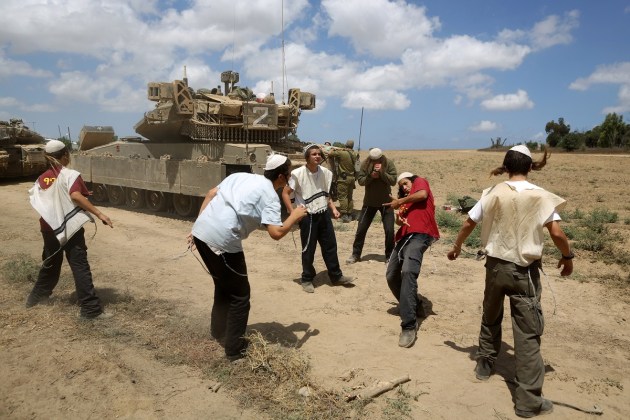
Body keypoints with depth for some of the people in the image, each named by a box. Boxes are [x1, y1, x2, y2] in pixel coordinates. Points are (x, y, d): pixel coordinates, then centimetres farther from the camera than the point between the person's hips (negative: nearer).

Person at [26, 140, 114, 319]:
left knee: (50, 264, 25)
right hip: (70, 227, -6)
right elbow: (76, 195, -26)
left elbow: (34, 200, 10)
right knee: (80, 267, -7)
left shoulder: (42, 178, 9)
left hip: (49, 228, 7)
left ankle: (36, 296, 42)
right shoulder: (71, 175, -10)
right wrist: (99, 214, -30)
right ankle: (91, 309, -8)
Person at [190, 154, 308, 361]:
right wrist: (294, 216, 4)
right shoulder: (270, 195, -4)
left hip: (201, 231, 8)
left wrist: (197, 227, 19)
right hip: (222, 241, -8)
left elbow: (211, 194, 16)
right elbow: (276, 233, -14)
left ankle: (218, 331, 44)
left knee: (223, 284, 28)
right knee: (240, 294, 9)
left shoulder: (240, 176, 17)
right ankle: (235, 349, 16)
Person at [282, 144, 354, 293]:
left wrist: (333, 208, 3)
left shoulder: (325, 173, 0)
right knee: (308, 249, 4)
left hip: (324, 214, 5)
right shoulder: (298, 174, -15)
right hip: (307, 216, -5)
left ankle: (336, 276, 27)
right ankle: (307, 279, 22)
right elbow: (285, 193, -9)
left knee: (330, 246, 12)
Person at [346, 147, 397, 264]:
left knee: (389, 230, 0)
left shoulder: (389, 163, -11)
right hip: (369, 202, 1)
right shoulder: (365, 164, -8)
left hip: (386, 202, -1)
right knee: (361, 229, 5)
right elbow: (360, 180, -11)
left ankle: (389, 256, 17)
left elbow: (393, 181, -18)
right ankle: (355, 254, 19)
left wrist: (382, 172, -30)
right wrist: (370, 176, -27)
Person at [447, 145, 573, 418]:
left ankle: (484, 365, 41)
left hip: (495, 265, 3)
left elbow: (468, 225, 4)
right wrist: (567, 256, 6)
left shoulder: (492, 194, -2)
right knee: (528, 332, 2)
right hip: (525, 270, -3)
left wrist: (456, 247, 21)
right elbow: (557, 233, -14)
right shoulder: (540, 196, -9)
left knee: (490, 318, 24)